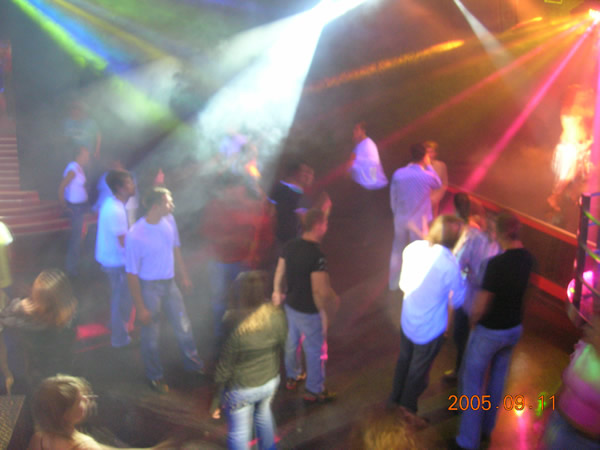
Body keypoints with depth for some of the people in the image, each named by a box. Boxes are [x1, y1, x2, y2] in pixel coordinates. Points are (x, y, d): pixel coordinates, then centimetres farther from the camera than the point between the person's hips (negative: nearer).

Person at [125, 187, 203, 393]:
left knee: (183, 326, 20)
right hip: (149, 288, -6)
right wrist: (140, 307, -16)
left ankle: (192, 362, 45)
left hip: (169, 283, 6)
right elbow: (132, 274, -19)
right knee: (151, 335, 12)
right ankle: (155, 376, 36)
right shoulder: (135, 236, -27)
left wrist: (184, 276, 16)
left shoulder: (169, 221, -9)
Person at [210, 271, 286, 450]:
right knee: (264, 415, 34)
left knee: (239, 433, 17)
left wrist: (217, 397, -5)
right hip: (270, 381, 5)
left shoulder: (237, 330, -34)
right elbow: (280, 347, -2)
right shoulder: (277, 316, -20)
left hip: (242, 389, -5)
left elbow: (224, 368, -20)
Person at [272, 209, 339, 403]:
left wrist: (277, 292, 22)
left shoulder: (290, 246, -7)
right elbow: (322, 291, -31)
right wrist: (334, 300, -12)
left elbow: (279, 272, 6)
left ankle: (292, 377, 48)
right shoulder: (317, 256, -31)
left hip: (291, 305, 8)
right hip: (309, 312, -8)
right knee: (315, 350, 12)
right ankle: (314, 391, 29)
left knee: (292, 341, 27)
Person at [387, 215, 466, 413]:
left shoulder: (413, 248, -12)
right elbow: (457, 300, -15)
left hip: (407, 321, 6)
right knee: (418, 373, 16)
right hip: (431, 329, -6)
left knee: (404, 361, 29)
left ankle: (394, 401, 49)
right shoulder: (449, 264, -29)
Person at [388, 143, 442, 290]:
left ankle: (394, 283, 29)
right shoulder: (427, 176, -16)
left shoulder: (398, 174, -8)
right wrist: (429, 166, 6)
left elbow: (393, 197, 1)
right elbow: (438, 184, 7)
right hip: (418, 221, -3)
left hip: (400, 219, 4)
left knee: (397, 250, 18)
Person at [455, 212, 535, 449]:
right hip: (514, 329, 7)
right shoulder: (527, 258, -9)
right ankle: (487, 428, 41)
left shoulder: (496, 264, -30)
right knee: (497, 378, 23)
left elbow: (480, 307, -24)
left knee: (472, 382, 10)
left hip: (489, 331, -7)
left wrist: (472, 321, -5)